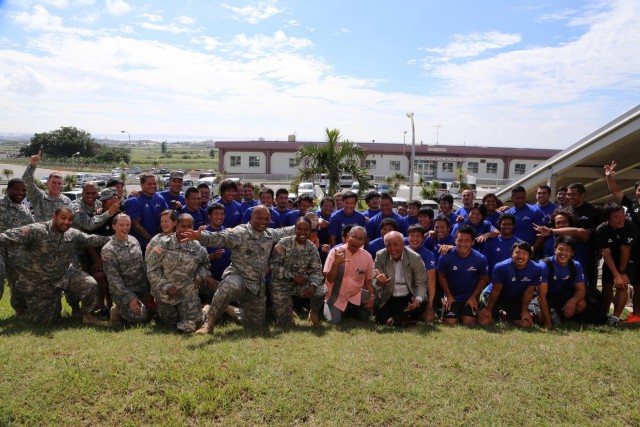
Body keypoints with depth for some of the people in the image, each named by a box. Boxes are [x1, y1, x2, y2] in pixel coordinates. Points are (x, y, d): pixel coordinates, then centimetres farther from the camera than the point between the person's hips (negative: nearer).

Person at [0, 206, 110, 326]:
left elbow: (91, 239, 9)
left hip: (64, 275, 4)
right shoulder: (36, 231, -20)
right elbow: (13, 236, -33)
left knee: (90, 284, -21)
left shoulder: (73, 234, -3)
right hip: (38, 283, -4)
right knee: (48, 320, 5)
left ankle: (88, 315, 3)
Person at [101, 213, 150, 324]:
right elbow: (113, 279, -14)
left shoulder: (133, 240, 7)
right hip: (123, 290, -7)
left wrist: (148, 288, 8)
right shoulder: (108, 250, -11)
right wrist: (129, 298, -21)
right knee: (140, 315, -26)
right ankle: (117, 310, 3)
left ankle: (123, 308, 20)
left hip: (141, 288, 7)